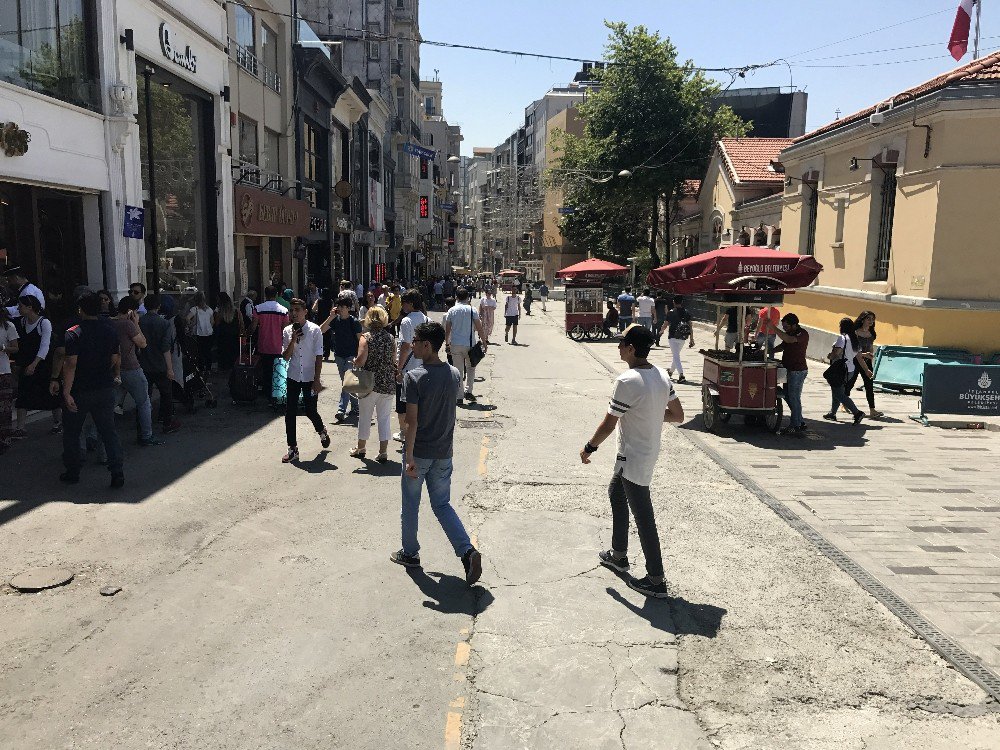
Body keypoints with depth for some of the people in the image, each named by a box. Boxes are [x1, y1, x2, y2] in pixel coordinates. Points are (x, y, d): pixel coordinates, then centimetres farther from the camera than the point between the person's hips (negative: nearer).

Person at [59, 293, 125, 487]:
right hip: (105, 389, 4)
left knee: (72, 433, 13)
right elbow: (116, 360, 8)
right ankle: (117, 473, -2)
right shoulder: (109, 331, 2)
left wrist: (67, 392, -19)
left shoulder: (74, 333, -12)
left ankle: (72, 473, 21)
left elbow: (71, 364, -18)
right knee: (109, 431, 5)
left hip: (80, 391, -3)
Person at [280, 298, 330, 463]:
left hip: (310, 378, -3)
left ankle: (322, 431, 36)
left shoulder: (315, 330, -8)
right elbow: (285, 357, -2)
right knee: (290, 412, 1)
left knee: (310, 410, 2)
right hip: (293, 377, 3)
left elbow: (319, 357, -8)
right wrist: (293, 340, -16)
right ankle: (293, 449, 11)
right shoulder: (287, 331, 1)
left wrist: (317, 380, -10)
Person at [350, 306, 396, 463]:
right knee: (384, 417, 8)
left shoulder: (366, 338, -10)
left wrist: (354, 362, 3)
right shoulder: (390, 338, 1)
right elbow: (394, 360, 3)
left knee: (364, 416, 13)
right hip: (388, 384, 3)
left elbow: (360, 361, -18)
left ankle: (361, 448, 27)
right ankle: (383, 452, 9)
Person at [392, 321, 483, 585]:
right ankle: (467, 551, -2)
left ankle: (410, 553, 30)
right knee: (442, 505, 13)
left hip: (419, 453, -5)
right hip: (444, 453, 5)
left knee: (410, 505, 15)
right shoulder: (454, 374, 0)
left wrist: (409, 456, -17)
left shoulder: (414, 377, -18)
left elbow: (412, 421, -20)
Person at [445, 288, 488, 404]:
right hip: (469, 344, -1)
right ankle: (468, 390, 3)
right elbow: (479, 328, -4)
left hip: (455, 345, 2)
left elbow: (447, 330, 5)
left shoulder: (451, 311, 1)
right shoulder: (472, 310, -5)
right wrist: (484, 342, 5)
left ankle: (459, 396, 9)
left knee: (458, 371, 7)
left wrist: (447, 343, 19)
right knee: (471, 368, 16)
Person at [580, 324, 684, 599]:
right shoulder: (661, 375, 0)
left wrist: (589, 448, -3)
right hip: (650, 451, 9)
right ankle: (618, 555, 38)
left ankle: (656, 581, 11)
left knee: (643, 518, 0)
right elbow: (678, 415, 6)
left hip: (633, 459, -9)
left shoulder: (628, 381, -26)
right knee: (615, 493, 26)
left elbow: (608, 425, -19)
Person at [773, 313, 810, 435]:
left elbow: (789, 340, -31)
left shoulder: (803, 334, -14)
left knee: (794, 398, -6)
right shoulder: (789, 333, 13)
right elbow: (782, 346, 22)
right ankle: (800, 422, 23)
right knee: (787, 395, 13)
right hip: (789, 369, 10)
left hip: (798, 370, -10)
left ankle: (795, 426, 2)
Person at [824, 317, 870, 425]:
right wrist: (867, 370, 23)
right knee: (837, 392, 21)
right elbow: (860, 358, 15)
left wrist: (830, 356, -4)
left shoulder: (842, 338, -14)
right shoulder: (854, 340, 12)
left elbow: (836, 352, -26)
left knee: (839, 394, -8)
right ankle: (832, 414, 30)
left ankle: (857, 413, -17)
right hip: (850, 370, 9)